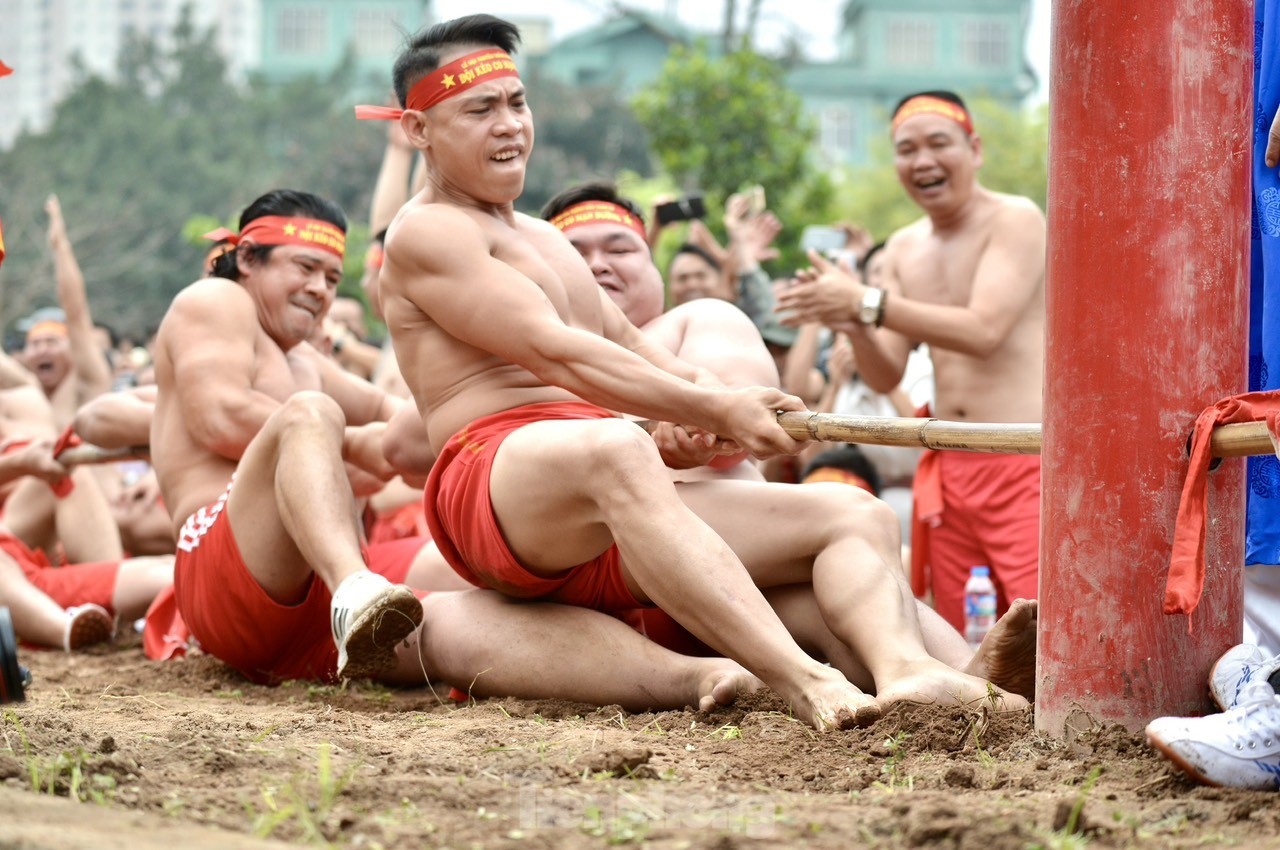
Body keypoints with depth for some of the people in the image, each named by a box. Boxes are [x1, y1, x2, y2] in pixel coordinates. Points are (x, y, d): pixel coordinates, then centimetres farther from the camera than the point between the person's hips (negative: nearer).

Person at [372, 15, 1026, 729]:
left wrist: (697, 405, 2)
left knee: (855, 515, -7)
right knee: (613, 450, -42)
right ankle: (803, 684, -57)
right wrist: (714, 409, -13)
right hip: (496, 482, -8)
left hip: (606, 539, 9)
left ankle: (905, 670, -41)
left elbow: (630, 347, 26)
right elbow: (556, 354, -8)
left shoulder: (545, 240, 33)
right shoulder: (427, 233, 3)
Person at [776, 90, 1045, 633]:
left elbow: (983, 330, -20)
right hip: (948, 466, 7)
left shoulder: (1015, 221, -6)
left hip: (1023, 465, -7)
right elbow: (885, 377, 10)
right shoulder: (903, 249, 14)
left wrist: (867, 304, -21)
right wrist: (851, 325, -11)